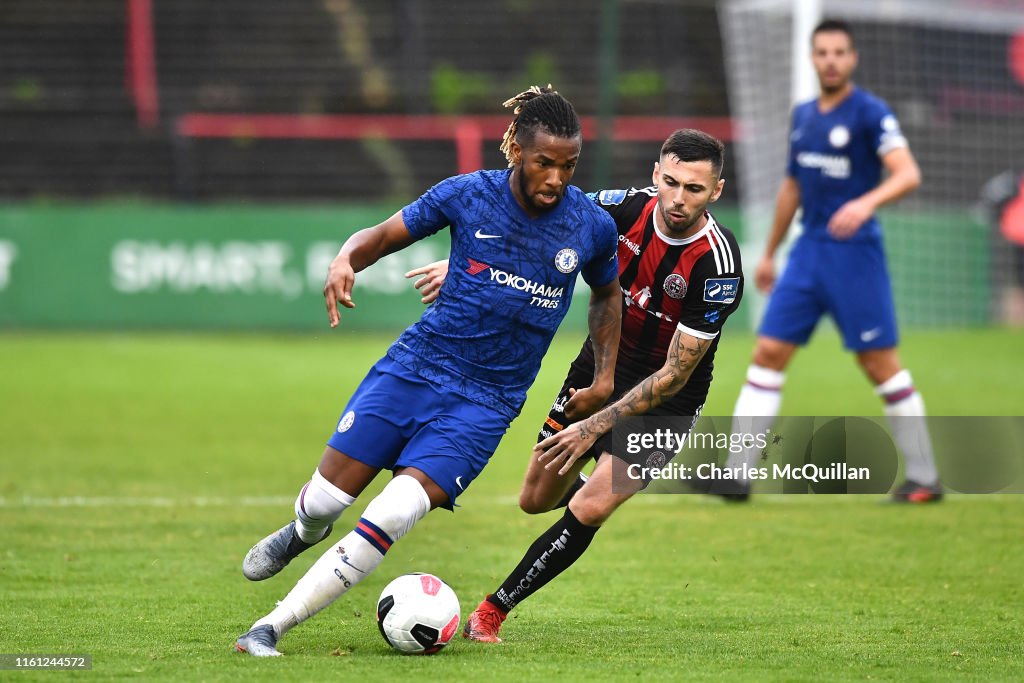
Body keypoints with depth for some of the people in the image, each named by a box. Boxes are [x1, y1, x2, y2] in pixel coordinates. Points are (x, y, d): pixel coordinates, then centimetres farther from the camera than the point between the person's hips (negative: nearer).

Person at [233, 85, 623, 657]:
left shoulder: (593, 226, -4)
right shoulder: (468, 194, -7)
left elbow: (608, 294, 17)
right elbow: (387, 234, 4)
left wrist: (605, 378, 11)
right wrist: (346, 258, -17)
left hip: (486, 402, -1)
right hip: (416, 366, 1)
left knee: (393, 516, -19)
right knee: (325, 499, -1)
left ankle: (274, 626, -11)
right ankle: (304, 534, 40)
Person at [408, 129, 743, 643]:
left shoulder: (718, 267, -30)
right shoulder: (626, 208, -17)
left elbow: (675, 375, -25)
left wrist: (597, 426, -27)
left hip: (665, 402, -5)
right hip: (600, 367, 5)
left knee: (587, 511, -21)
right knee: (536, 500, 16)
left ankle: (492, 611, -5)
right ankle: (603, 486, 52)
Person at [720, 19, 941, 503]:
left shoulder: (870, 113, -8)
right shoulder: (803, 115, 13)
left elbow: (908, 174, -18)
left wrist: (866, 202, -37)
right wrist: (769, 254, 27)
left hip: (854, 252, -6)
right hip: (809, 250, 6)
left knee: (879, 363, -4)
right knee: (769, 351, -1)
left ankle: (923, 478, 6)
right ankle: (737, 474, -1)